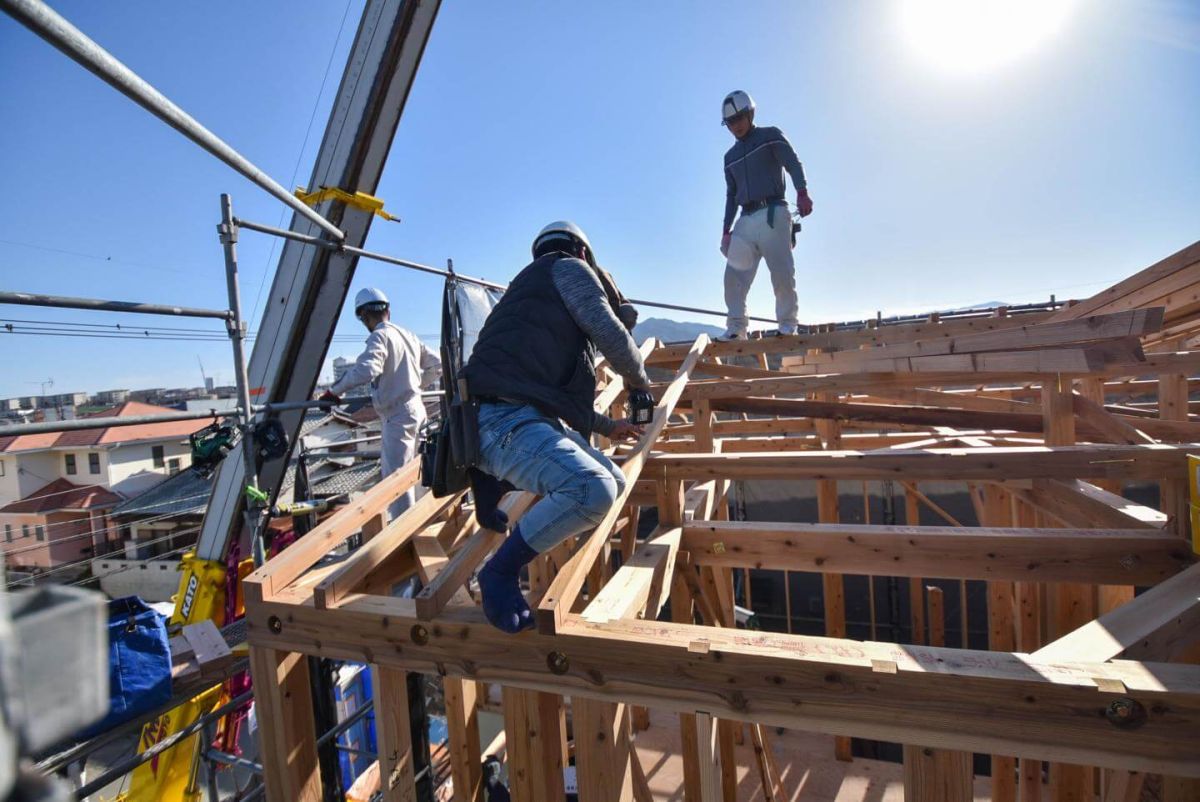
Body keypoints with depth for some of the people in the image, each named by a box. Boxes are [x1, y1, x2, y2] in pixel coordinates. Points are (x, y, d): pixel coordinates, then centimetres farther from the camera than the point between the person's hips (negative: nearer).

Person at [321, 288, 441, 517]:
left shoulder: (380, 336, -13)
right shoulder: (408, 335, 11)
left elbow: (365, 370, -30)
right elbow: (437, 364, 16)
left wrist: (334, 391, -19)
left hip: (398, 415, -9)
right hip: (413, 408, 9)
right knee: (389, 469, 21)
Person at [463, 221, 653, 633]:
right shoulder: (569, 267, 8)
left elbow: (561, 395, 37)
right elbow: (609, 332, -6)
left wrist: (608, 426, 43)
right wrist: (639, 380, 14)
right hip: (501, 418, -10)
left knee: (615, 485, 12)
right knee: (593, 489, -30)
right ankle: (501, 572, -10)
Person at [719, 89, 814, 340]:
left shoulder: (770, 136, 9)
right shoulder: (730, 156, 24)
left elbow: (793, 164, -5)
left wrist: (802, 193, -24)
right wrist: (726, 230, 13)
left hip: (773, 213, -5)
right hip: (746, 219, 5)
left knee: (782, 272, -12)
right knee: (734, 275, -8)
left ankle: (787, 324, -6)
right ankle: (736, 327, -8)